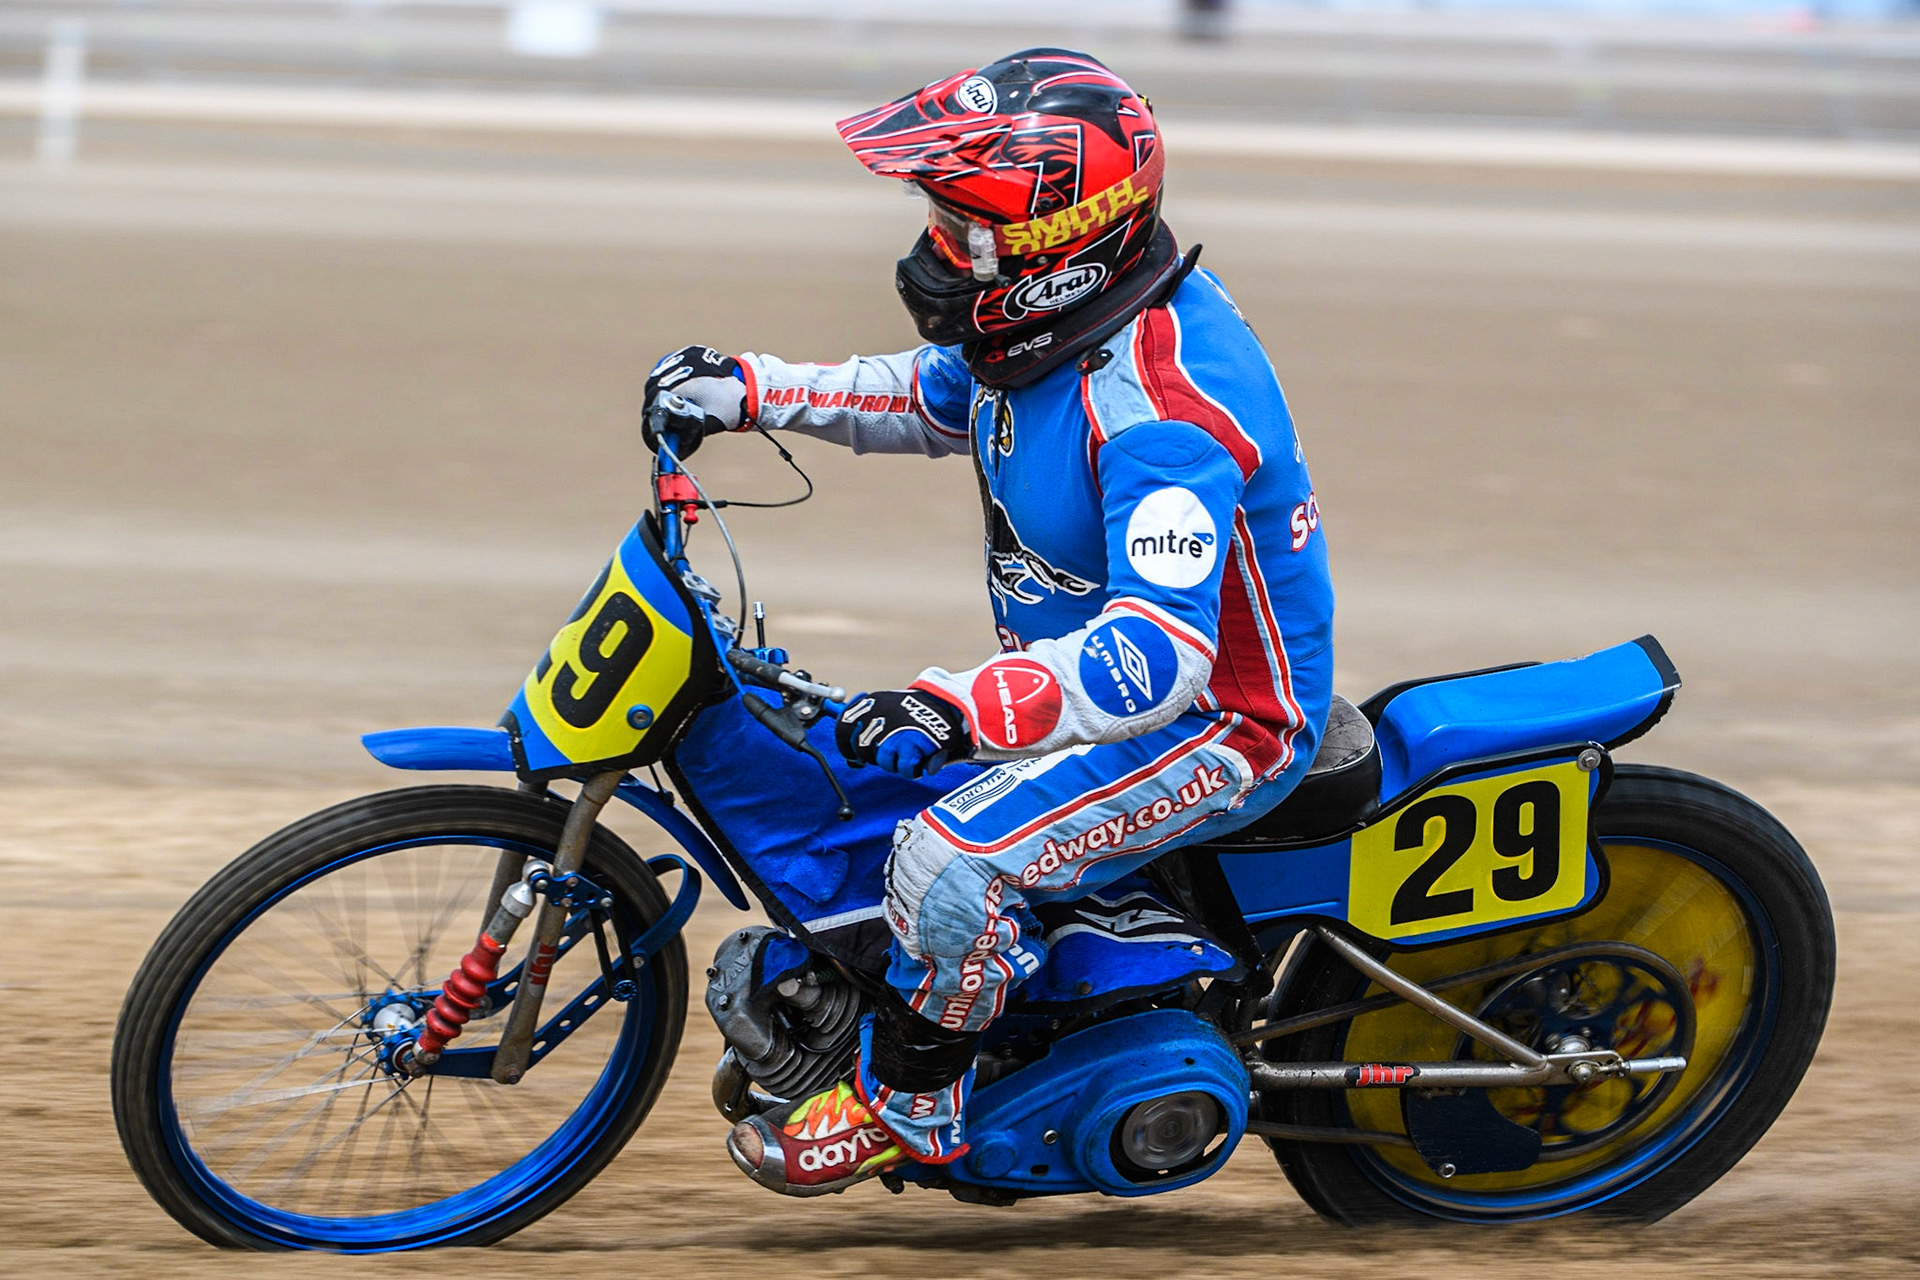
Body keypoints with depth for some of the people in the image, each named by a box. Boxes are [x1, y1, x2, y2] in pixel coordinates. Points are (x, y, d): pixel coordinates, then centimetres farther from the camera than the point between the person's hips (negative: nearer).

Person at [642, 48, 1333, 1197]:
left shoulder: (1160, 399, -34)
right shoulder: (1048, 327, -3)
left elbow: (1161, 652, -41)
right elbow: (930, 400, 21)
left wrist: (963, 711, -49)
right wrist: (753, 391, 12)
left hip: (1221, 727, -11)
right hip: (1084, 667, 11)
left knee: (952, 861, -27)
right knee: (859, 760, 19)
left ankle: (908, 1108, -4)